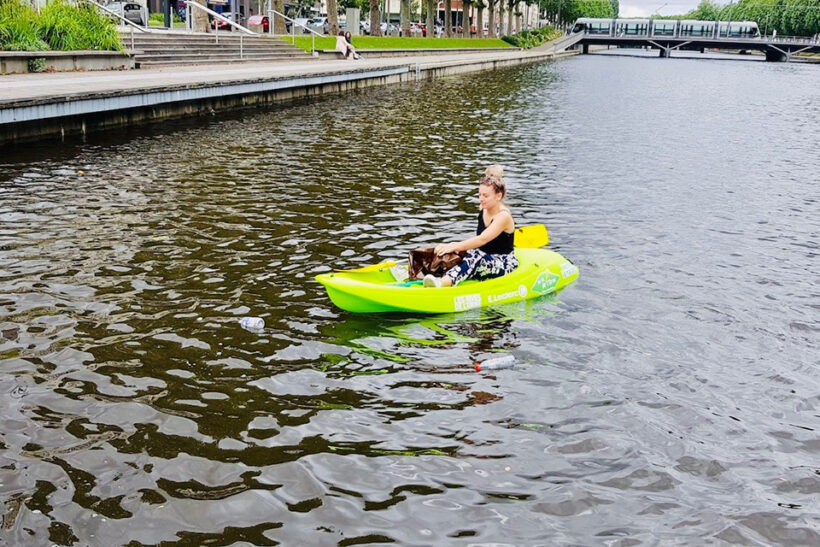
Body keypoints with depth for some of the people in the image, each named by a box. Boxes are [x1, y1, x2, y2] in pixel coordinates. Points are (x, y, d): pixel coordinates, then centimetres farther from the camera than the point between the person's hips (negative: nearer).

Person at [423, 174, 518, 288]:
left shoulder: (504, 216, -16)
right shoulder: (483, 211, 9)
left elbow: (482, 239, -29)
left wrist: (454, 246, -35)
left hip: (505, 265, -9)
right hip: (484, 261, 9)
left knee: (477, 259, -37)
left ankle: (442, 283, -63)